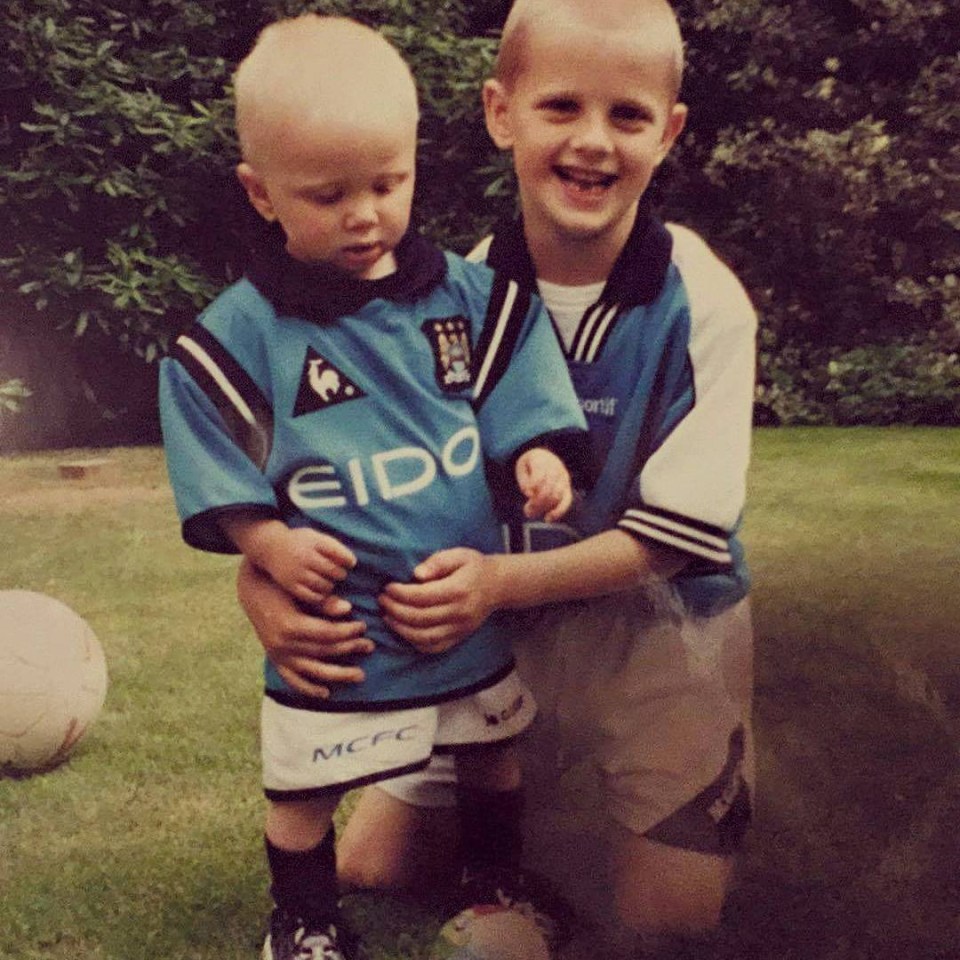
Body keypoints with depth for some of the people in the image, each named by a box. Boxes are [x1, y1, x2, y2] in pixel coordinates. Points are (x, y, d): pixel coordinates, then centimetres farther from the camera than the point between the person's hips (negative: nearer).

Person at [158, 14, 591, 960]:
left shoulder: (472, 296, -5)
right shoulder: (237, 335, -13)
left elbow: (521, 411, 0)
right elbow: (216, 479, -8)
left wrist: (541, 458, -18)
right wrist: (268, 541, -21)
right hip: (331, 623, -3)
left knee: (493, 754, 24)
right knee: (303, 788, 14)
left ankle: (496, 879, 51)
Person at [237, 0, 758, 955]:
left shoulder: (703, 305, -18)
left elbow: (675, 536, -17)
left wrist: (505, 580, -31)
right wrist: (262, 578, -29)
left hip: (655, 622, -2)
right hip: (496, 626, 3)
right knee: (372, 867, 4)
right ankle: (531, 785, 28)